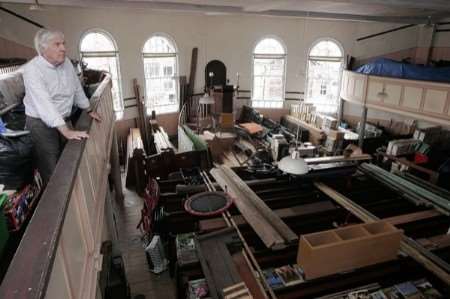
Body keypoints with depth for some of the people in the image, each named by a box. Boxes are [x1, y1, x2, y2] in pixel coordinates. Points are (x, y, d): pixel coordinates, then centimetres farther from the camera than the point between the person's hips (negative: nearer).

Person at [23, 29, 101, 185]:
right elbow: (44, 103, -31)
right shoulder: (32, 69, -20)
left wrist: (89, 110, 20)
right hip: (42, 124, -6)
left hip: (65, 120, 6)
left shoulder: (66, 63, 1)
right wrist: (66, 131, -39)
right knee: (51, 173, -1)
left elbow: (77, 89, 15)